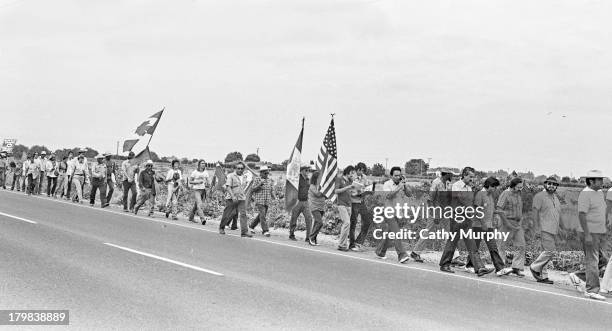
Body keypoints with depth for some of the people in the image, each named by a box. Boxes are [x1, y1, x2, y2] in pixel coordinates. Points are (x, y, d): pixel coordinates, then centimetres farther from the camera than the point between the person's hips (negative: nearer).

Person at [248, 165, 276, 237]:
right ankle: (265, 231, -13)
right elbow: (252, 189, -5)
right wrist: (259, 185, -21)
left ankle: (251, 225, 34)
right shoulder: (257, 179, -2)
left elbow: (272, 190, 10)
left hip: (267, 201, 5)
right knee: (262, 215, -14)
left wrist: (274, 197, -8)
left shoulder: (270, 180, 11)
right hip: (259, 200, -5)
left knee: (261, 215, 12)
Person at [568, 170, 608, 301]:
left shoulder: (600, 193, 15)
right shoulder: (585, 194, -13)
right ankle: (592, 290, -1)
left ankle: (577, 277, 20)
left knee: (602, 260, 10)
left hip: (600, 233, 9)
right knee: (592, 261, -6)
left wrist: (605, 225, 17)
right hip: (589, 233, -9)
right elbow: (581, 214, -19)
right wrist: (587, 234, -24)